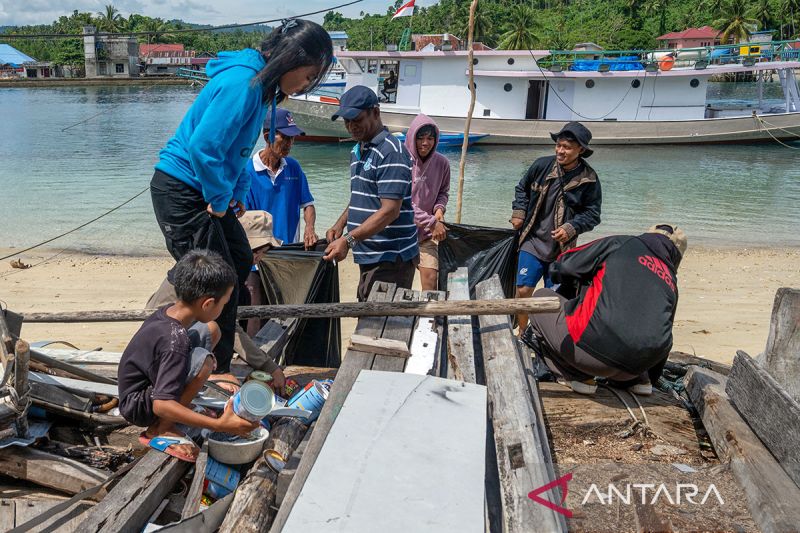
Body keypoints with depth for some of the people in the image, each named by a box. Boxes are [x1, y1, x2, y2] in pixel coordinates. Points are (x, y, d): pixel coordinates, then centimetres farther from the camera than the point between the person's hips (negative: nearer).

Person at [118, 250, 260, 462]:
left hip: (150, 382, 9)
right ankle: (160, 430, -13)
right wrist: (219, 425, -38)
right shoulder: (175, 341, -33)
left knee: (209, 329, 5)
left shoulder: (169, 311, -7)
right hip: (138, 407, -9)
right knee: (202, 359, -33)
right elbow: (161, 405, -36)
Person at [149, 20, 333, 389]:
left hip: (206, 192, 10)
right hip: (181, 190, -10)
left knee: (241, 262, 16)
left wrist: (238, 192, 11)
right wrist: (219, 199, -16)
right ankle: (216, 370, 9)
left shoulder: (260, 84, 9)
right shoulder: (242, 83, -23)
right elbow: (203, 146, -28)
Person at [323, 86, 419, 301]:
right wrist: (340, 224, 7)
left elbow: (390, 210, -22)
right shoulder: (357, 151, 16)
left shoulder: (392, 152, -14)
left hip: (391, 260, -9)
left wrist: (348, 240, -28)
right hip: (368, 257, 9)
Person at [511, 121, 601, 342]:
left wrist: (571, 228, -19)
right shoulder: (542, 165, -5)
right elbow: (522, 188, 13)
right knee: (523, 289, -7)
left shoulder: (588, 179, -10)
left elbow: (592, 214, -3)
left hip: (562, 247, 0)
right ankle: (523, 335, 14)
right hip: (533, 241, 1)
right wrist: (519, 212, 1)